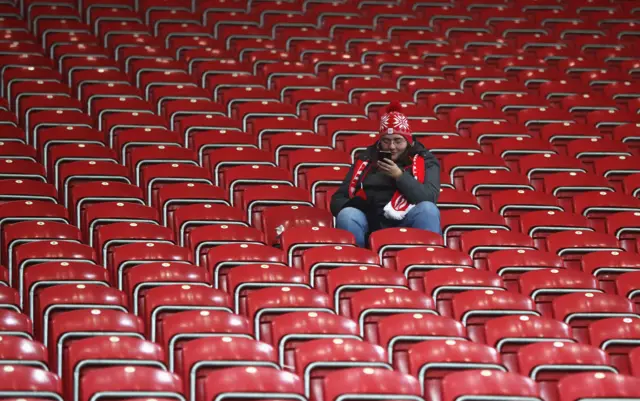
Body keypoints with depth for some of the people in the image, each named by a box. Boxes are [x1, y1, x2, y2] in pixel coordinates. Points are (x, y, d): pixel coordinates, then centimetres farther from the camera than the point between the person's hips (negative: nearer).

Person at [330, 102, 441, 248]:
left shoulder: (424, 160, 9)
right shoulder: (366, 159, 15)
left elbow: (429, 198, -8)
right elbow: (338, 199, 12)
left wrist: (400, 176, -11)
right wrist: (353, 208, -11)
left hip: (406, 223, -1)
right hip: (370, 222, 1)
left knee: (427, 209, -30)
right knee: (347, 215, -29)